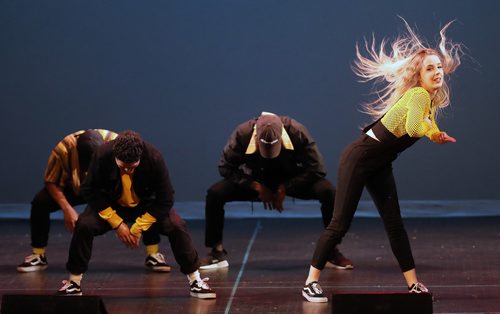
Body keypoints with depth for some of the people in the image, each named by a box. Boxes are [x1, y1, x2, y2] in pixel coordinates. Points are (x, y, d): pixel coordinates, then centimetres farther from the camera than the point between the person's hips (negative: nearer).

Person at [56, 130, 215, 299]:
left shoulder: (154, 158, -31)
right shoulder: (102, 156, -30)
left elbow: (165, 198, -22)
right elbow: (89, 190, -17)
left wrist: (139, 227, -23)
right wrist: (117, 223, -20)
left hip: (147, 205, 0)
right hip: (112, 206, 0)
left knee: (176, 226, -23)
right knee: (84, 225, -25)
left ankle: (196, 281, -6)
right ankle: (74, 282, -7)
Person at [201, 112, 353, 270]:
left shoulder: (297, 132, -28)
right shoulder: (242, 134, -27)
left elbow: (316, 169, -21)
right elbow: (225, 167, -15)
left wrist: (285, 188, -26)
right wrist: (257, 187, -22)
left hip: (291, 181, -1)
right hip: (256, 183, 1)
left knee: (328, 191, -29)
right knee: (214, 194, -23)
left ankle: (332, 253, -13)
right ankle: (217, 253, -6)